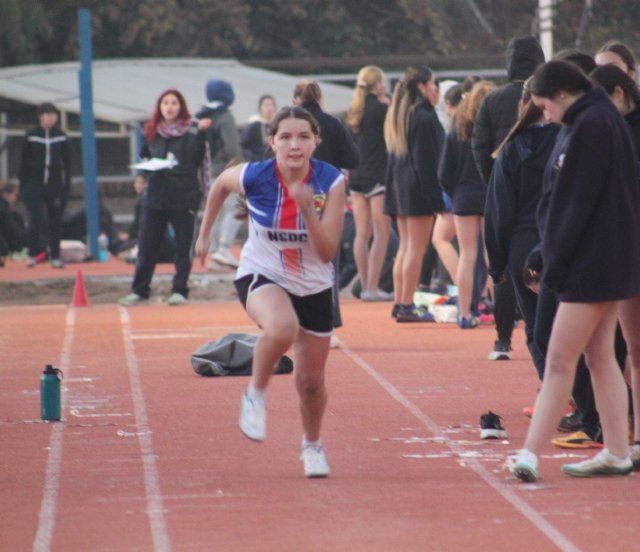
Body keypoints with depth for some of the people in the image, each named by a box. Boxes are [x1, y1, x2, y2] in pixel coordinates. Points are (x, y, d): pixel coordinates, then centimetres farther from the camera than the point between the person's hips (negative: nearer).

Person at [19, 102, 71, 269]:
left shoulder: (61, 137, 4)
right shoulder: (30, 136, 0)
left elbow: (67, 163, 8)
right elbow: (24, 162, 3)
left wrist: (67, 185, 3)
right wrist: (22, 185, -1)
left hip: (55, 186, 1)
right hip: (34, 185, -1)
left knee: (55, 223, 3)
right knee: (35, 221, -6)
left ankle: (55, 257, 11)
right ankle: (32, 255, 7)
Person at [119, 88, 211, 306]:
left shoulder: (191, 130, 0)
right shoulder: (150, 133, 10)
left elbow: (198, 158, -9)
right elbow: (143, 157, 21)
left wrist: (201, 134, -20)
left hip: (184, 196, -3)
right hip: (155, 196, 3)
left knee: (183, 247, 1)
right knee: (146, 247, 3)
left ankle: (179, 290, 9)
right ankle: (139, 291, 10)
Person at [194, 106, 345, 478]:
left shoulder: (331, 182, -20)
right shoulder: (253, 177, -21)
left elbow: (328, 253, -22)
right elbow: (221, 184, 5)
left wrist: (308, 211, -36)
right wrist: (205, 234, 13)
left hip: (314, 286, 2)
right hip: (262, 276, -2)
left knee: (311, 381, 12)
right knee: (282, 328, -38)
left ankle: (313, 445, 43)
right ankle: (256, 395, -9)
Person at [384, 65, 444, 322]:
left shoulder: (398, 116, 13)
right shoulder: (424, 118, -15)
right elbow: (426, 161, -18)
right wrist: (435, 196, -17)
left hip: (399, 186, 9)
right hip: (417, 187, -9)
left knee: (405, 245, 13)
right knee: (417, 247, -5)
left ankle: (399, 303, 12)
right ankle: (407, 306, -7)